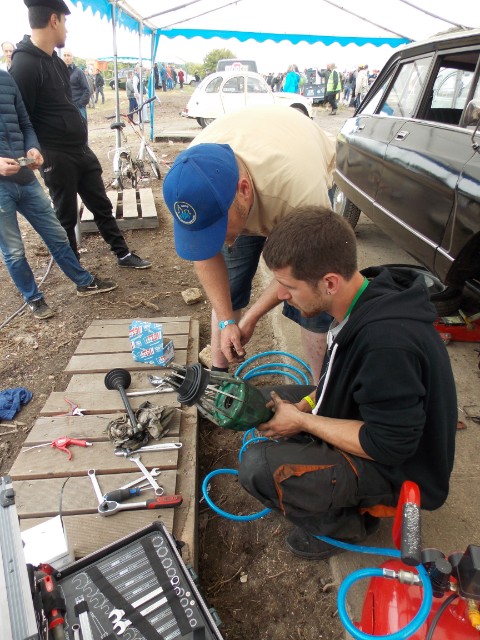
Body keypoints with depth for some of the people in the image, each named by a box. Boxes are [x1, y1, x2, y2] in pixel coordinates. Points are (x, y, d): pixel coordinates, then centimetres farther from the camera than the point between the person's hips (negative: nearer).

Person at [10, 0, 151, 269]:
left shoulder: (55, 60, 14)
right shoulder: (24, 65, -16)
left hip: (81, 150, 8)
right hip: (57, 157, -8)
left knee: (102, 206, 13)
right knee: (66, 216, 4)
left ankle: (123, 254, 25)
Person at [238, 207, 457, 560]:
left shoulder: (387, 342, -37)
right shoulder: (366, 298, -8)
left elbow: (389, 446, -28)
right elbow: (341, 379, 7)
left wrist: (302, 421, -20)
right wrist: (304, 405, -6)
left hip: (398, 468, -9)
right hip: (369, 422, 9)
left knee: (257, 465, -25)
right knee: (272, 399, 11)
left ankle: (346, 524, 3)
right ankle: (348, 496, 13)